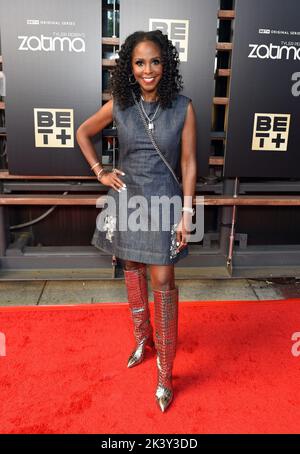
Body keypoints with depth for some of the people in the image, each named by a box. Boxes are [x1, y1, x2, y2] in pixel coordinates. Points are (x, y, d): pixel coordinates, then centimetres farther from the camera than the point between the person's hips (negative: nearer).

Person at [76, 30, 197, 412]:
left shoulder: (183, 107, -6)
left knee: (162, 282, -3)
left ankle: (165, 373, 10)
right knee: (132, 272, 14)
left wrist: (187, 213, -9)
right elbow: (83, 133, 15)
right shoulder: (118, 105, 0)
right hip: (126, 198, 3)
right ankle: (143, 339, 38)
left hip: (163, 201, -3)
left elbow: (188, 162, -5)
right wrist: (99, 172, 6)